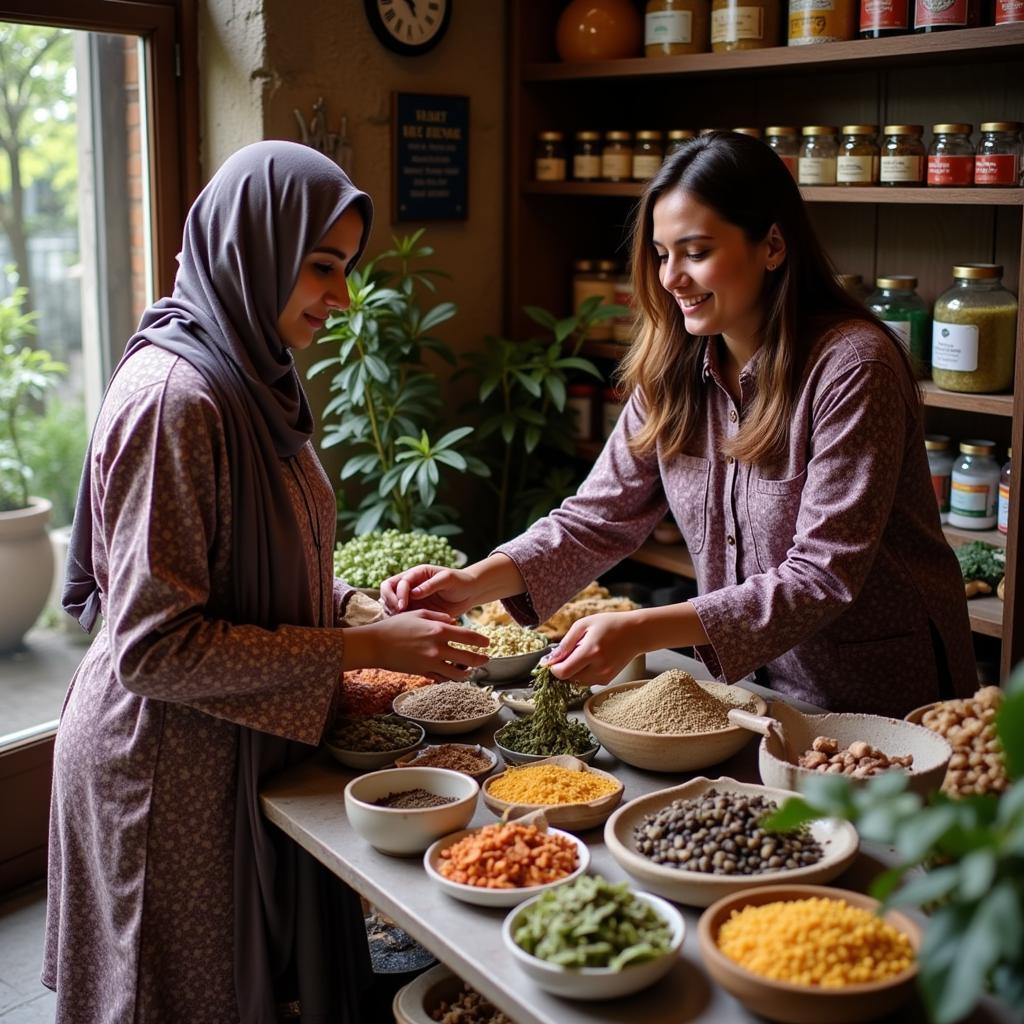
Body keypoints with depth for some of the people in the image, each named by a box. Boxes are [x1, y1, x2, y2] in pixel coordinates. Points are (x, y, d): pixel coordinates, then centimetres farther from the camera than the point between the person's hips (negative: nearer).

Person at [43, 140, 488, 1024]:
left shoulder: (252, 374, 5)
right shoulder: (173, 396, -23)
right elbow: (153, 646, -24)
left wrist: (363, 606, -2)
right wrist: (364, 647, -22)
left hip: (249, 747, 8)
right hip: (172, 770, -8)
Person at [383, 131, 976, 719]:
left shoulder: (850, 368, -19)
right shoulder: (674, 370, 0)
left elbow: (824, 575, -24)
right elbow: (600, 516, -1)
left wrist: (643, 630, -33)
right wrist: (476, 581, -17)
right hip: (750, 687, 5)